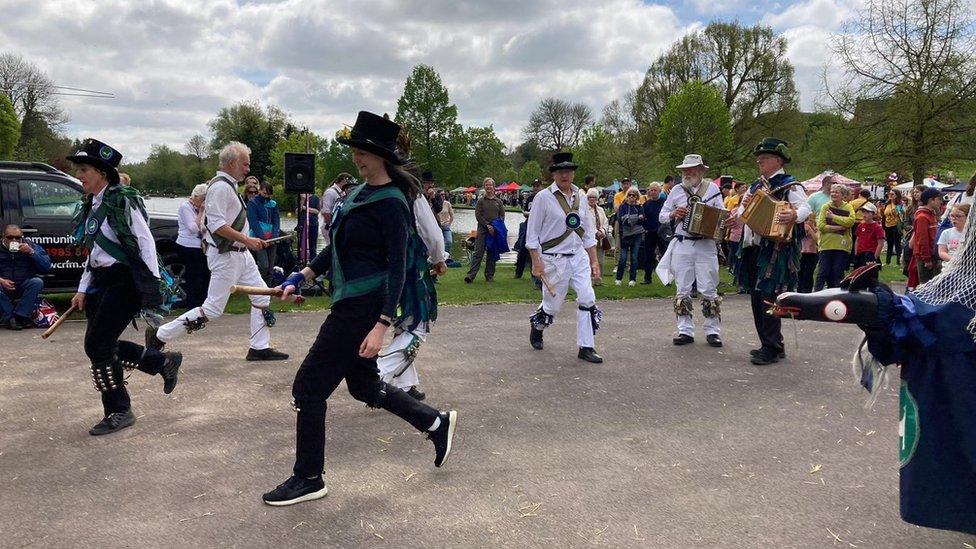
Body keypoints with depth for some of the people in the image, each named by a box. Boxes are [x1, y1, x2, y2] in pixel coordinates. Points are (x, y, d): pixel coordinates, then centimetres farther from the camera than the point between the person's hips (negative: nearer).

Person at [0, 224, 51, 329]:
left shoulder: (30, 246, 4)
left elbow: (47, 267, -4)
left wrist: (31, 252, -16)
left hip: (24, 287, 1)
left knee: (37, 282, -29)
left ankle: (20, 316, -28)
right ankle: (10, 318, -28)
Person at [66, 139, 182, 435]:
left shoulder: (122, 201, -12)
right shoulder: (91, 206, 13)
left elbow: (145, 242, -15)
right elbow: (94, 252, 17)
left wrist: (153, 287, -19)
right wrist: (83, 289, 13)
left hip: (125, 281, -9)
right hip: (101, 281, 9)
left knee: (97, 345, -7)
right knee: (101, 345, 7)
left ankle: (118, 412, 9)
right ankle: (164, 362, 24)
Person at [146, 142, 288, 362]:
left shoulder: (229, 185, 15)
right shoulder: (220, 187, -16)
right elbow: (217, 224, -23)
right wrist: (246, 239, -24)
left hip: (240, 253, 10)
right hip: (225, 255, -10)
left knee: (262, 297, 10)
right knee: (212, 309, -6)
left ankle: (259, 348, 16)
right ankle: (159, 336, 5)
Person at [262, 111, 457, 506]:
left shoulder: (391, 203, -16)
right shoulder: (360, 193, 10)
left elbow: (398, 267, -19)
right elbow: (339, 246, 21)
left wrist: (381, 326, -25)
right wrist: (302, 276, 17)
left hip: (364, 305, -10)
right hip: (350, 300, 10)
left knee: (309, 386, -2)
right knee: (363, 385, 20)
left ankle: (308, 479, 14)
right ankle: (437, 423, 32)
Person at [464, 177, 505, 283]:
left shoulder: (498, 201, 10)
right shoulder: (481, 201, 4)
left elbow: (502, 216, 10)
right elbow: (478, 215, -3)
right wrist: (487, 225, -12)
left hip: (495, 231, 2)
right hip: (483, 230, -2)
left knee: (492, 254, 6)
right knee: (478, 252, -8)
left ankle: (489, 275, 14)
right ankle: (471, 275, -11)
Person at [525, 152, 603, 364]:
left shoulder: (581, 197, 10)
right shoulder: (543, 198, -6)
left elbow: (588, 233, 15)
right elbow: (532, 233, -6)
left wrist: (594, 261, 11)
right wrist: (536, 262, -12)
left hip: (579, 256, 4)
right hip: (554, 259, -4)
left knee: (587, 299, -8)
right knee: (552, 304, 6)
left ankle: (586, 347, 1)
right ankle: (537, 327, 39)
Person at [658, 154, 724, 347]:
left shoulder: (712, 188, 6)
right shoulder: (676, 190, 10)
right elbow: (662, 216, 13)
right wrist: (673, 214, -7)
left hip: (706, 245, -2)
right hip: (682, 245, 2)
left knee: (709, 289, 0)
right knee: (682, 290, 4)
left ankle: (713, 331, 9)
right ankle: (685, 331, 11)